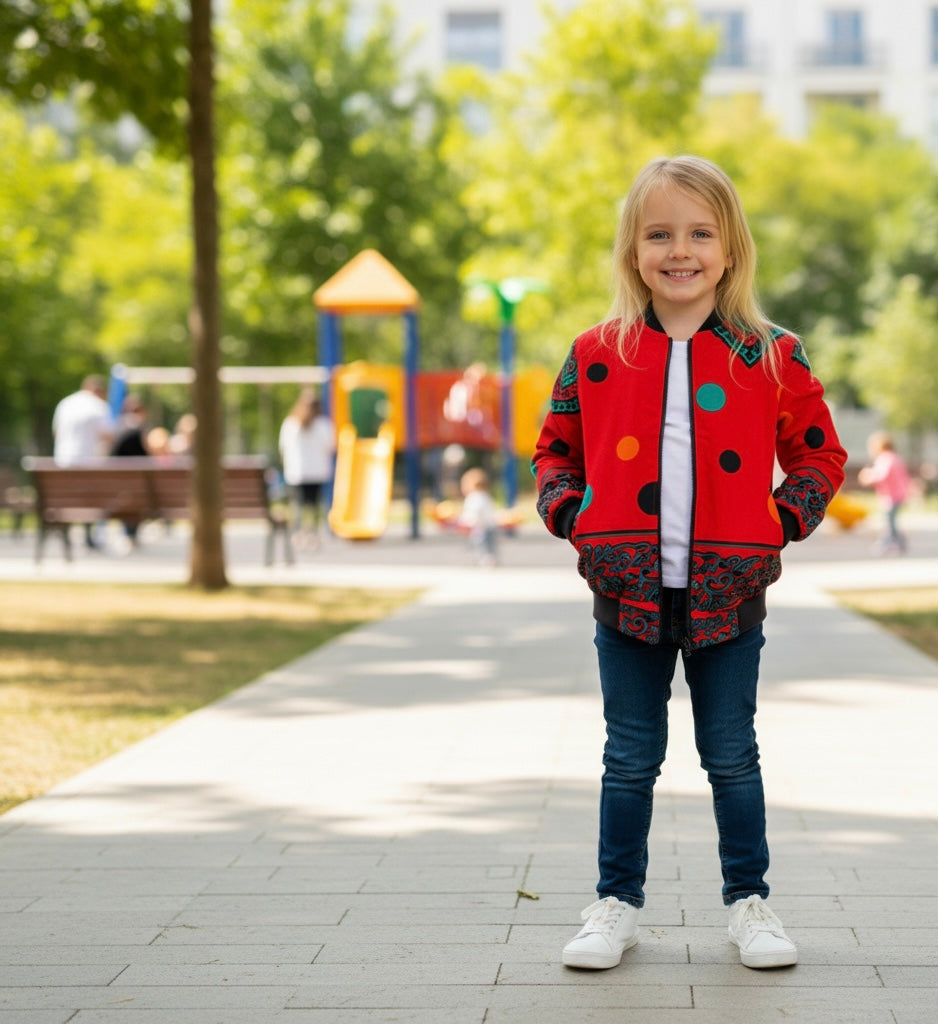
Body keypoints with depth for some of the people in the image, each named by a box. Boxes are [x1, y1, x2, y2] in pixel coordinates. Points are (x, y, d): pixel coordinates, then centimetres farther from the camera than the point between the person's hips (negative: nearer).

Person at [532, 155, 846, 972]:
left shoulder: (772, 358, 0)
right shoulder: (596, 357, 1)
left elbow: (819, 454, 10)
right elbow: (556, 448, 14)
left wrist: (784, 520, -3)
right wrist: (570, 513, -2)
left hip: (727, 594, 0)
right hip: (628, 594, 1)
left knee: (732, 757, 9)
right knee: (631, 759, 10)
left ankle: (749, 900, 23)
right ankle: (617, 903, 22)